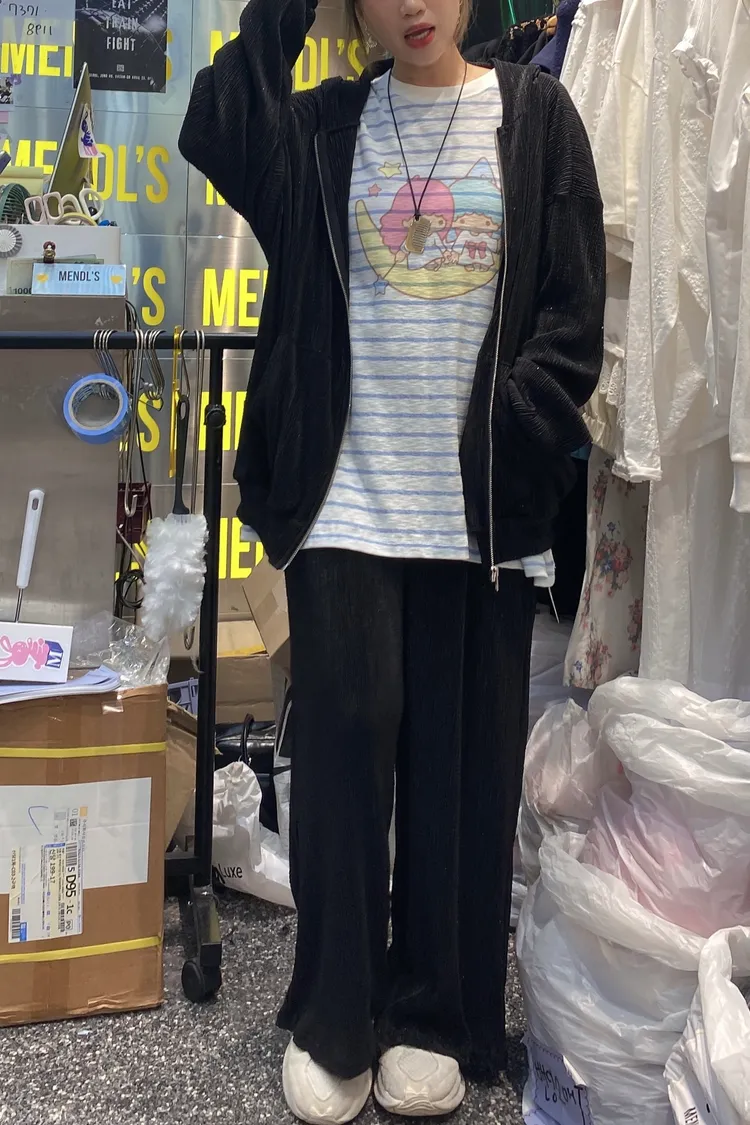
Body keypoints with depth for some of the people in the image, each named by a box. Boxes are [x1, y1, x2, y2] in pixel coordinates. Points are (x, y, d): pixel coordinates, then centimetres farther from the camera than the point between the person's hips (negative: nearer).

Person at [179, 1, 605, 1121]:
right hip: (347, 499, 1)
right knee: (345, 741, 1)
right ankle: (332, 1025, 16)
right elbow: (216, 136, -10)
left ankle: (433, 1018, 20)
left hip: (478, 511, 0)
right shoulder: (323, 125, 11)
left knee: (462, 760, 5)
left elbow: (573, 313, 0)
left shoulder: (534, 115, 6)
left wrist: (510, 451, -10)